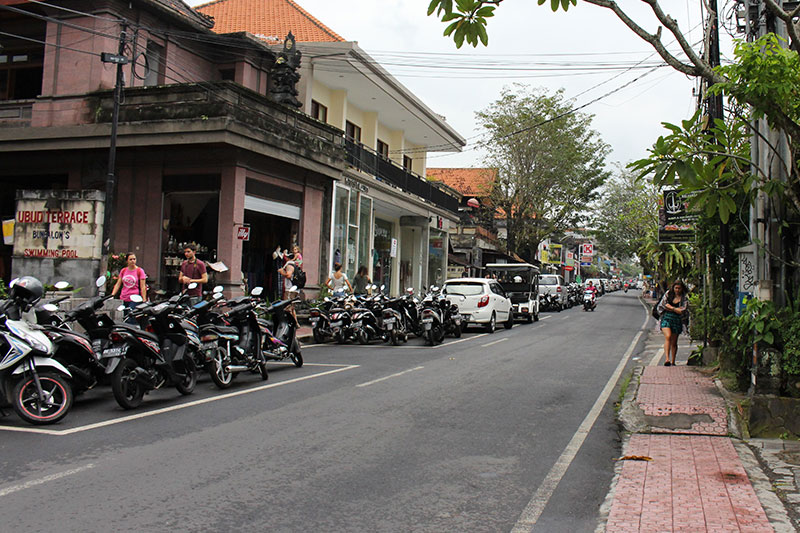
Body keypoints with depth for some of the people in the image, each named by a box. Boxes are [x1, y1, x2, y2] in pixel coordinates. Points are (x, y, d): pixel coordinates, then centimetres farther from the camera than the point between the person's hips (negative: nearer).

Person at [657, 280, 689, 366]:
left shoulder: (684, 298, 2)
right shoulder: (668, 294, 9)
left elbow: (682, 311, -9)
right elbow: (662, 305, 1)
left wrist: (670, 307, -6)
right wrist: (676, 309, -6)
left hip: (677, 320, 0)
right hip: (666, 318, 0)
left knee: (674, 342, 5)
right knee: (668, 337, -21)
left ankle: (672, 362, 17)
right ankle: (667, 359, -30)